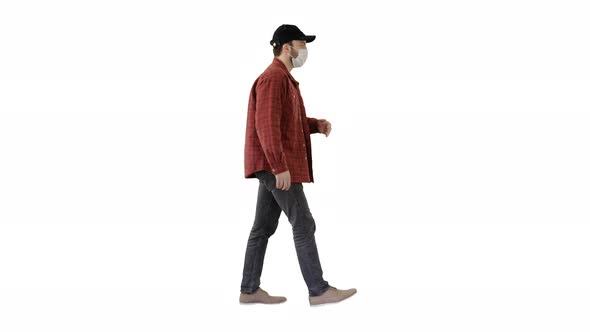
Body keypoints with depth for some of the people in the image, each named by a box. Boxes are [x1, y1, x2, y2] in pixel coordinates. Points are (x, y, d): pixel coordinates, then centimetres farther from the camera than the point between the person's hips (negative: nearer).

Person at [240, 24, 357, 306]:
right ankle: (318, 290, -1)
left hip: (272, 167, 10)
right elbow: (267, 125, -22)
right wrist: (281, 167, -25)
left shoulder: (284, 79, 20)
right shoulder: (272, 77, -14)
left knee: (263, 227, 9)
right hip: (275, 166, -10)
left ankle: (249, 290, 13)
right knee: (303, 224, -7)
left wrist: (317, 124, 7)